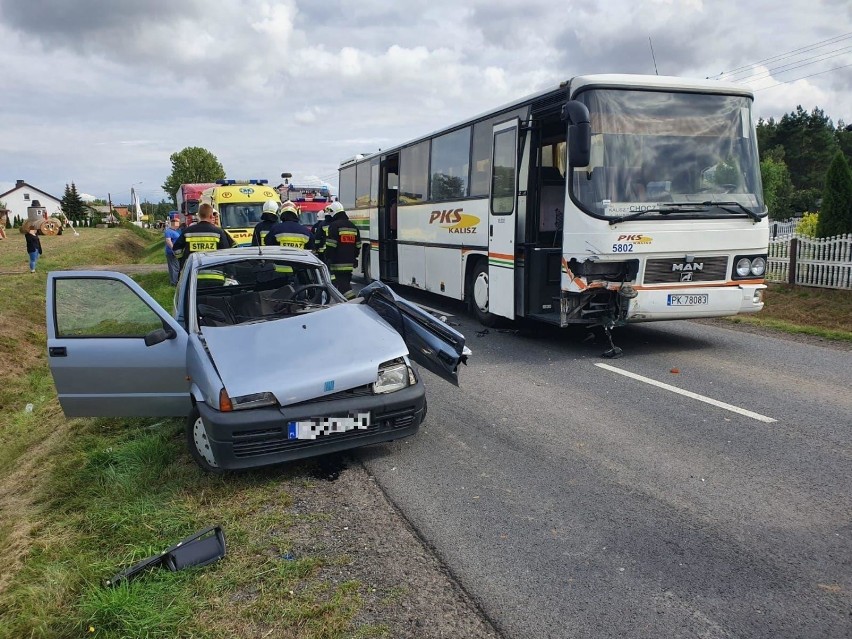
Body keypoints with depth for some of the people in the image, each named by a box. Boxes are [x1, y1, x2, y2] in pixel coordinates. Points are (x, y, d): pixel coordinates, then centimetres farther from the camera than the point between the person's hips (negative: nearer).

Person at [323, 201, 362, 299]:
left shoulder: (334, 226, -10)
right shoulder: (353, 226, 14)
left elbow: (330, 246, -15)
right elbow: (358, 245, 18)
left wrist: (328, 260, -9)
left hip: (338, 263, -8)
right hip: (350, 263, 8)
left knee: (342, 285, -9)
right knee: (345, 282, 17)